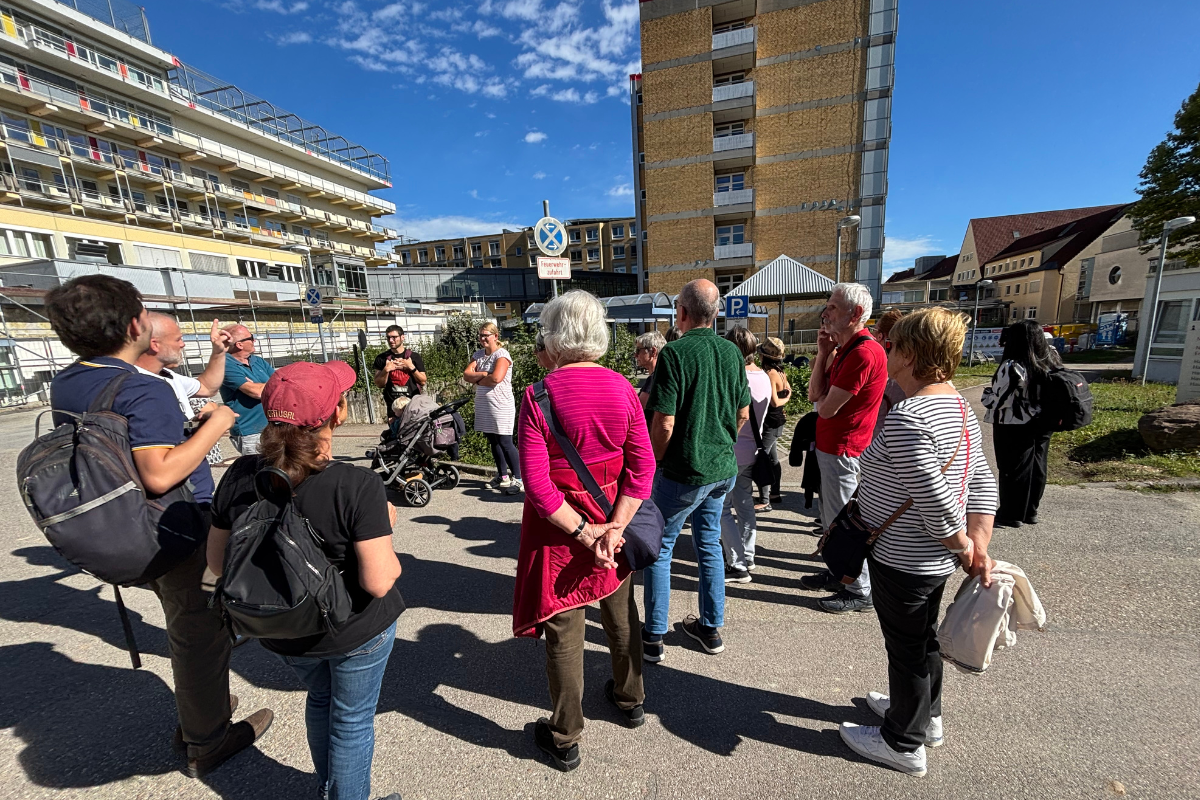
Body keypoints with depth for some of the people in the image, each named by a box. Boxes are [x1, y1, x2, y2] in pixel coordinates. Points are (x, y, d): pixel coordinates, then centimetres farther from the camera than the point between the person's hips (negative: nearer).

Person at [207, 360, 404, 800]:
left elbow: (218, 560, -2)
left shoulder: (240, 476, -15)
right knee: (352, 721, 21)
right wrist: (383, 528, -12)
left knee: (319, 700, 33)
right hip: (356, 632, -5)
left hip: (283, 632, 6)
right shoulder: (357, 485, -31)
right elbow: (379, 582, -28)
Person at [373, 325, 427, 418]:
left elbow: (423, 381, 3)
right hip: (393, 405, 1)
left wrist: (411, 367, -9)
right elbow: (379, 384, 6)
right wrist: (386, 370, -10)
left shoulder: (414, 357, 6)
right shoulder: (381, 358, 8)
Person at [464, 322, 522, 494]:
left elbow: (496, 378, -23)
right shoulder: (478, 354, 13)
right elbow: (466, 374, 2)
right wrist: (483, 374, -14)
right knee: (493, 442, 14)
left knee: (505, 443, -6)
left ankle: (517, 478, 3)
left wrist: (477, 380, -6)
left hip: (501, 406, -7)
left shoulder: (502, 354, -9)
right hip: (483, 406, 8)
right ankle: (503, 476, 25)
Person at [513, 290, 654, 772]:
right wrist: (613, 528, -10)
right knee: (621, 614, 26)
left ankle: (565, 739, 37)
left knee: (564, 632, 15)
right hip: (614, 517, 4)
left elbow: (537, 484, -21)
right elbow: (643, 466, -10)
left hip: (560, 526, -4)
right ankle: (630, 700, 51)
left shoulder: (539, 395, -19)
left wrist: (582, 532, -14)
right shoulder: (622, 388, -8)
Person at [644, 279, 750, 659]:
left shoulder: (675, 353, -18)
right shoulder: (733, 352, 3)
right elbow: (744, 413, 10)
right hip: (724, 468, 7)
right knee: (709, 543, 20)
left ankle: (653, 637, 22)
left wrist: (652, 465, -6)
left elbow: (664, 423, -20)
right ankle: (711, 628, 33)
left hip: (683, 471, -6)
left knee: (658, 547, 10)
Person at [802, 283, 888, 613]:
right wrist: (823, 353, -1)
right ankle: (838, 574, 38)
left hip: (843, 450, -10)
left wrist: (823, 401, 1)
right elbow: (814, 395, 4)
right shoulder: (844, 349, 11)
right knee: (831, 518, 21)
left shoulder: (864, 353, -22)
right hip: (830, 446, 10)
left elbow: (826, 407, -22)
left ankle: (860, 591, 20)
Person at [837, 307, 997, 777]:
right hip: (932, 560, 9)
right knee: (924, 638, 27)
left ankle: (903, 743, 35)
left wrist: (963, 547, -11)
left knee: (906, 648, 12)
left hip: (903, 561, -9)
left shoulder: (906, 418, -28)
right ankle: (925, 715, 50)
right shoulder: (960, 408, 3)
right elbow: (982, 482, 3)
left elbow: (935, 501, -28)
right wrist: (979, 547, 1)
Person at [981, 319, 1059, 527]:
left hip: (1015, 428, -8)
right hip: (1041, 424, 8)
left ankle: (1011, 515, 14)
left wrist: (986, 393, -2)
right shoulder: (1050, 361, 3)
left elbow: (999, 401, -20)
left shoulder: (1012, 367, -22)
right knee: (1037, 468, 16)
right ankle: (1030, 511, 30)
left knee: (1013, 469, 3)